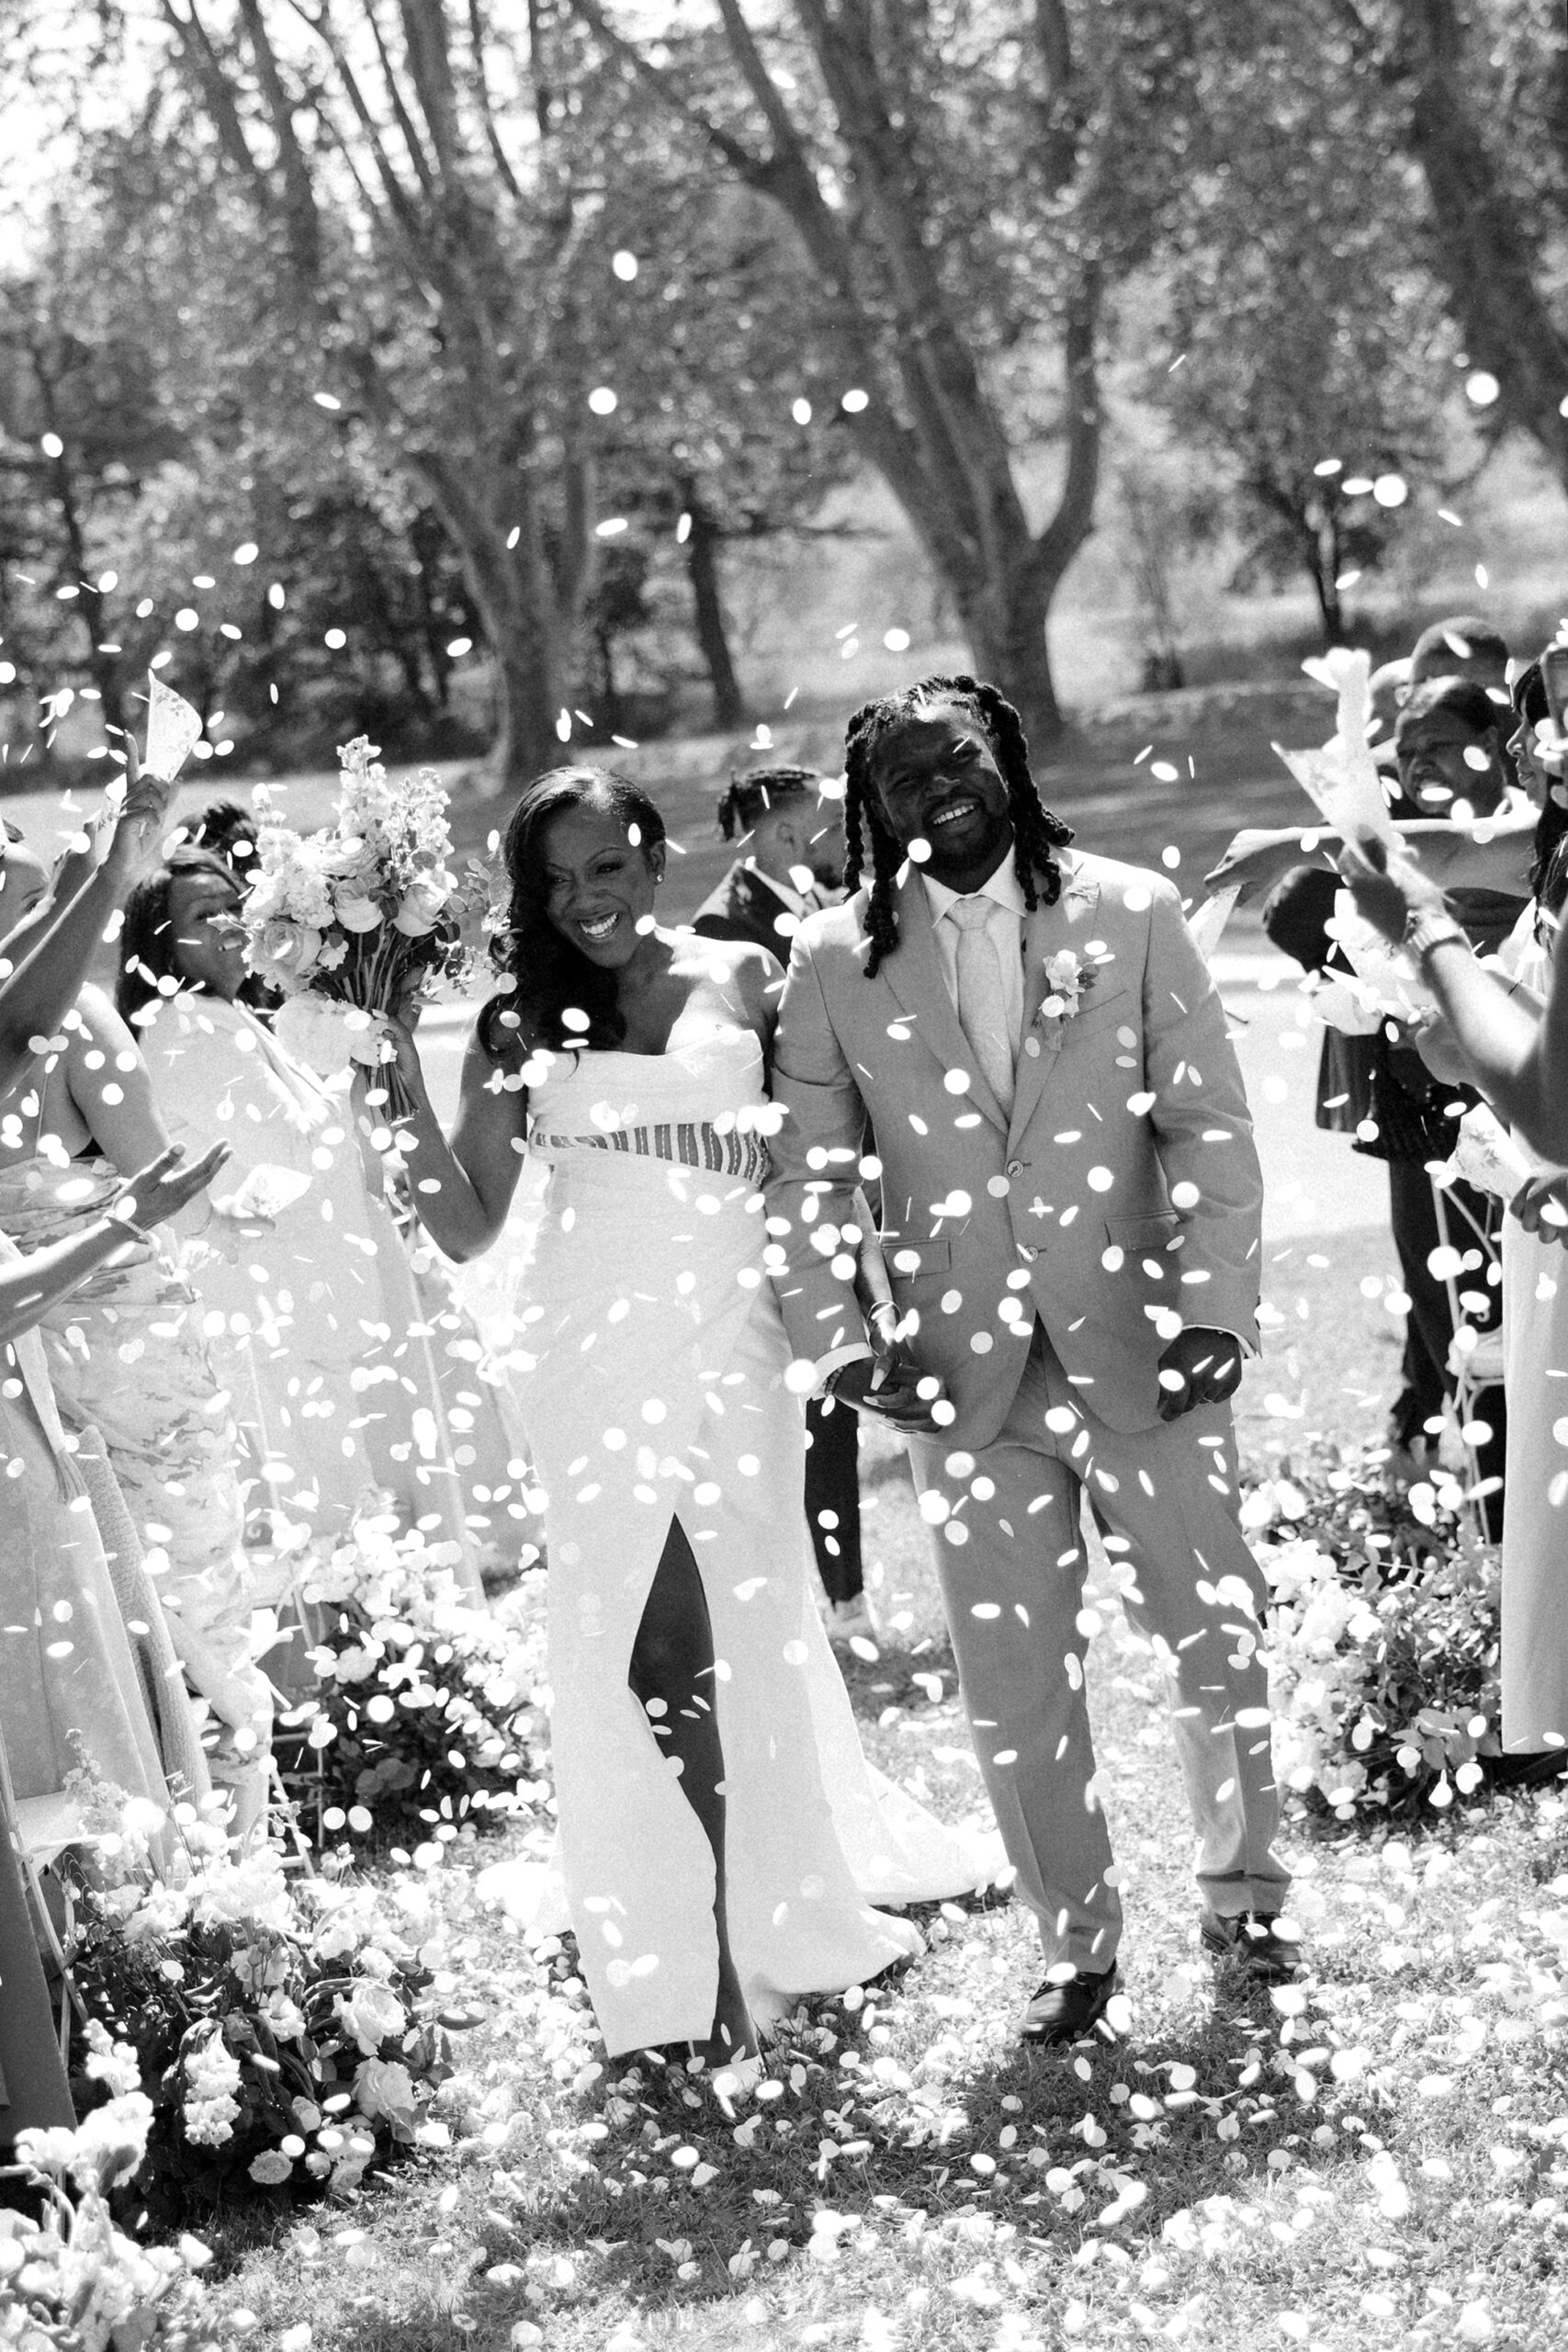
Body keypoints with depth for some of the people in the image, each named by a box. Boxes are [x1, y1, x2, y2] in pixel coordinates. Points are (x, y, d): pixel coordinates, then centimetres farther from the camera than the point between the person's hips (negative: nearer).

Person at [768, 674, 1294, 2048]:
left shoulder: (1131, 916, -1)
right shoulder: (836, 964, 1)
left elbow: (1210, 1125, -1)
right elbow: (807, 1176, 5)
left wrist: (1216, 1308, -11)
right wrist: (838, 1347, -7)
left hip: (1141, 1352, -1)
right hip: (964, 1375, 1)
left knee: (1219, 1638, 5)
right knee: (1015, 1681, 5)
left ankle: (1244, 1895, 27)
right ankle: (1077, 1946, 21)